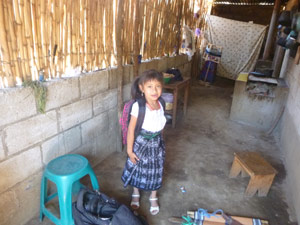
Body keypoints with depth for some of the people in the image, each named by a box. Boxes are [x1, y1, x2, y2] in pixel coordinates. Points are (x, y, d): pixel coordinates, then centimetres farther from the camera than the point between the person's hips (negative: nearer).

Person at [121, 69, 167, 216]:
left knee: (156, 171, 19)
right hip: (141, 143, -4)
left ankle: (153, 197, 46)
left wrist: (160, 141, 13)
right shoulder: (138, 106, -26)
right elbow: (131, 129, -18)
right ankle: (136, 194, 49)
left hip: (157, 143, 4)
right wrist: (129, 150, -13)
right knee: (138, 170, 19)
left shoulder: (161, 104, -10)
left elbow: (160, 126, 4)